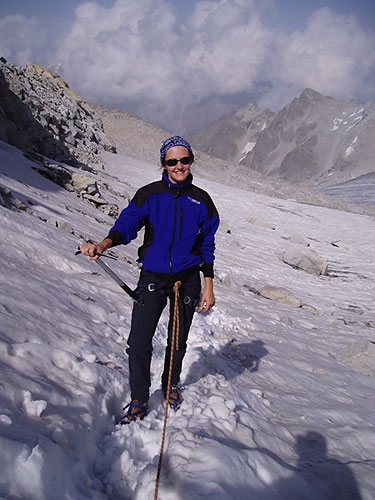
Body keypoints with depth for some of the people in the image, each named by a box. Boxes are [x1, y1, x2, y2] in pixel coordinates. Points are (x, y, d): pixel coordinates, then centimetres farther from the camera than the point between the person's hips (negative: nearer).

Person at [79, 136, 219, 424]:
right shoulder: (149, 195, -4)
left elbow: (207, 246, 4)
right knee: (138, 343, -5)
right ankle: (139, 401, 15)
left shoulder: (201, 200, 0)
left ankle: (171, 385, 42)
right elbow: (127, 223, -16)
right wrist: (104, 244, -37)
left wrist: (208, 287, 2)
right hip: (152, 278, -1)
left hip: (187, 280, 1)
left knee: (178, 341, 15)